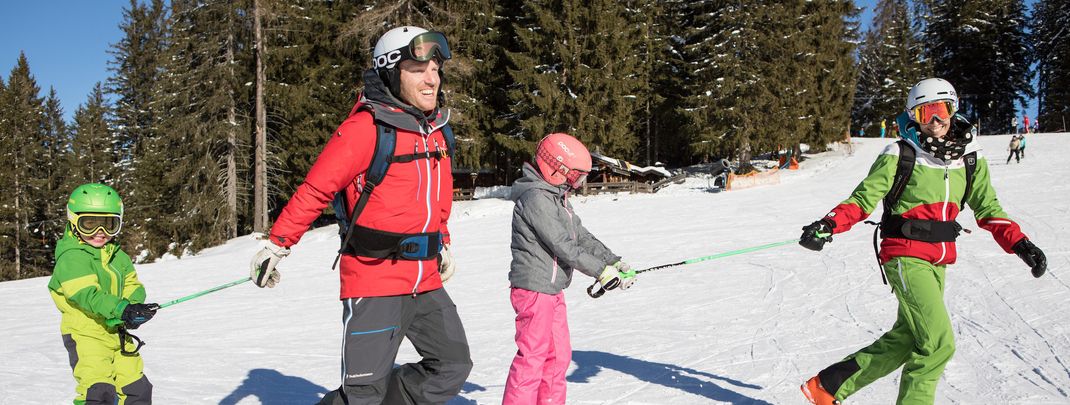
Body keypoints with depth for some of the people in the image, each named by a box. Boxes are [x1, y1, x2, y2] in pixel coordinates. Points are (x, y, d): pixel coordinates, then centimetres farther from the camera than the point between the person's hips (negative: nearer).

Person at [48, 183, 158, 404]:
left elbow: (134, 286, 7)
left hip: (118, 333, 7)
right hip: (85, 334, -7)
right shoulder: (71, 257, -14)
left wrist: (133, 306, -17)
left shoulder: (118, 256, 10)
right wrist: (122, 310, -40)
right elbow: (87, 294, -27)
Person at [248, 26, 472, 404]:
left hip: (426, 282, 7)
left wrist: (443, 244, 22)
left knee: (453, 366, 11)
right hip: (374, 281, -7)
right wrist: (277, 244, -16)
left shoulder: (436, 130, 9)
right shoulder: (367, 127, -14)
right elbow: (314, 189, -14)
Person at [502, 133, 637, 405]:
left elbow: (581, 236, 13)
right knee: (533, 357, -6)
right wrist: (601, 271, -20)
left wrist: (613, 261, 2)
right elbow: (563, 245, -22)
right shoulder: (535, 198, -18)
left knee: (559, 355, 16)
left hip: (553, 289, 10)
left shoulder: (558, 197, 15)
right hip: (534, 288, -10)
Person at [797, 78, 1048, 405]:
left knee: (904, 340, 10)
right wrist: (828, 225, -23)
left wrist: (1020, 244, 1)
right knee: (938, 344, -13)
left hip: (938, 262, 6)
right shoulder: (900, 156, -7)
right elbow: (863, 200, -7)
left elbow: (988, 209, 13)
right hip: (906, 257, -6)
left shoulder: (969, 159, 8)